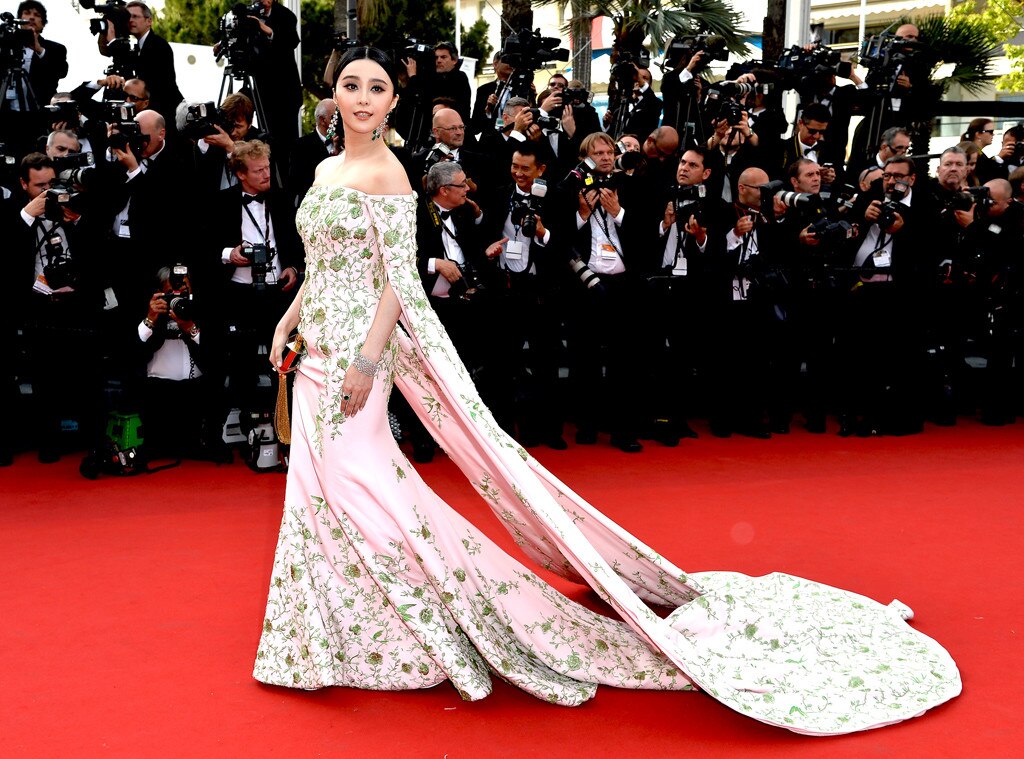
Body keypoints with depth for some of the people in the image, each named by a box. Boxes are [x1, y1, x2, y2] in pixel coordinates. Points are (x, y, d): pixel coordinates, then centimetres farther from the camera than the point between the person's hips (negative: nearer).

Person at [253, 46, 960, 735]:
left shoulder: (386, 171, -12)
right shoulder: (326, 169, 14)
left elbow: (400, 279, -18)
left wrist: (364, 360, -23)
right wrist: (289, 319, 14)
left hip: (355, 349, -9)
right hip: (318, 349, 9)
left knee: (356, 486, -9)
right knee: (325, 489, 15)